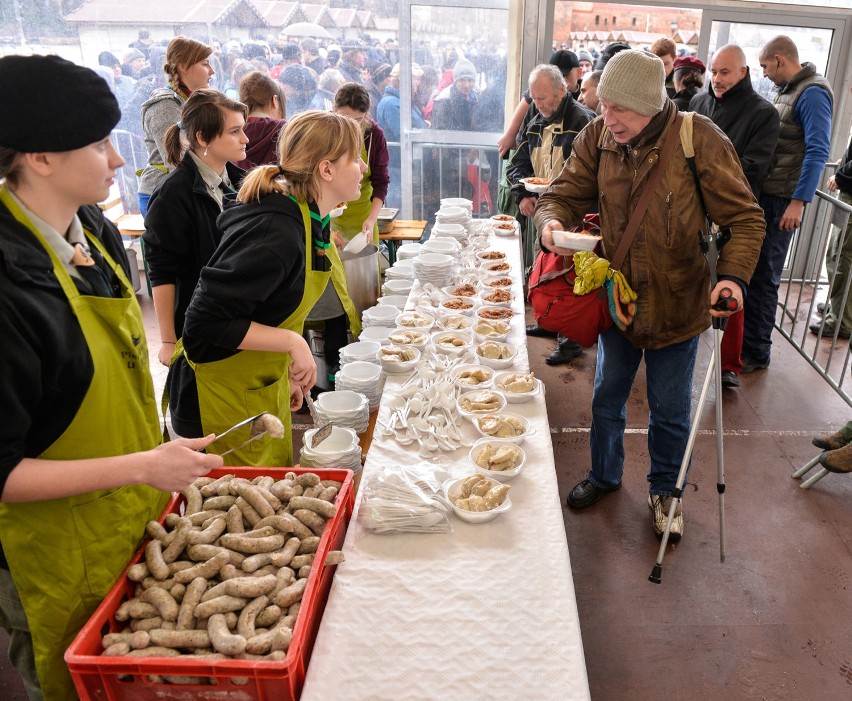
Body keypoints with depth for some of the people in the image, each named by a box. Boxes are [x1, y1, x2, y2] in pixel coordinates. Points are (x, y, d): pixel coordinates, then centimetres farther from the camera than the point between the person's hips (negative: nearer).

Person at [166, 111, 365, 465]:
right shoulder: (275, 234, -29)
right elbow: (207, 322, -29)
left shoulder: (312, 222, 1)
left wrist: (287, 373, 14)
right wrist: (292, 342, -28)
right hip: (225, 395, -9)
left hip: (264, 384, 9)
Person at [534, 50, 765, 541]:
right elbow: (564, 194, -2)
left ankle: (665, 490, 39)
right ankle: (605, 475, 45)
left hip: (678, 304, -3)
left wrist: (734, 275, -30)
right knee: (607, 398, 20)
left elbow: (745, 218, -14)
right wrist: (552, 221, -26)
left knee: (670, 411, 13)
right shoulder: (597, 137, -8)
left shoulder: (699, 140, -18)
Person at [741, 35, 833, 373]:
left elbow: (818, 150, -20)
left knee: (763, 276, -3)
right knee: (749, 268, 15)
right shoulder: (786, 90, 15)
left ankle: (756, 351, 8)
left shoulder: (812, 94, -13)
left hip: (782, 200, -9)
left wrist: (799, 201, -25)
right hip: (764, 193, 9)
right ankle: (741, 334, 29)